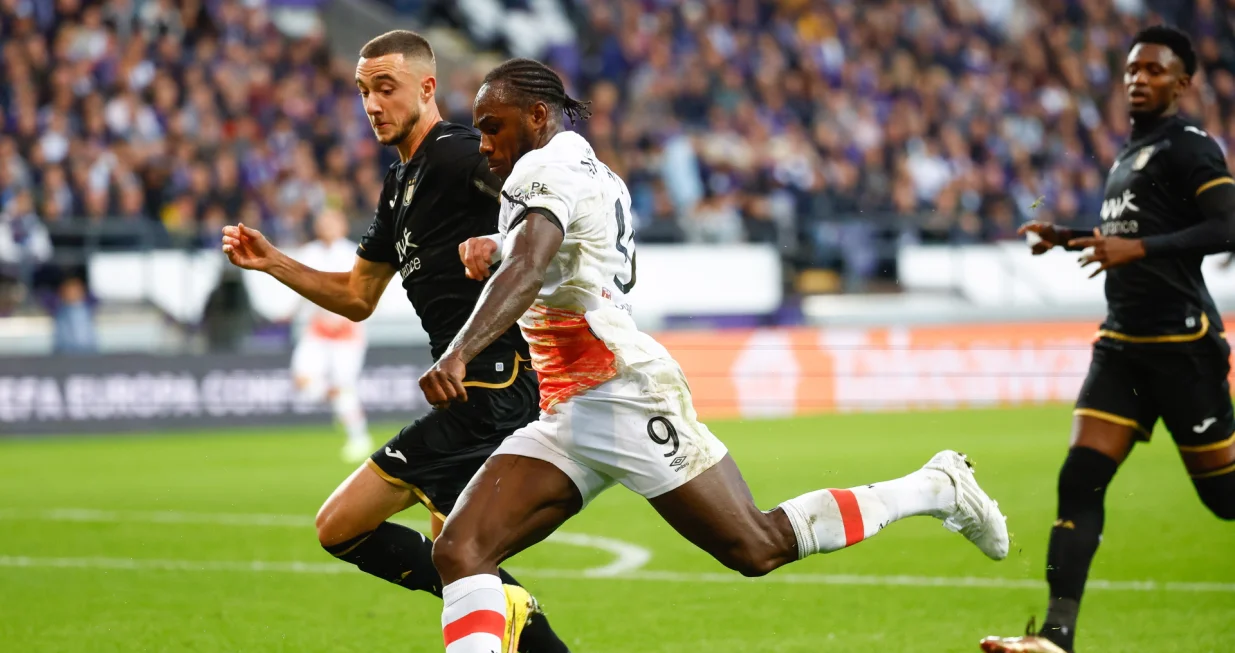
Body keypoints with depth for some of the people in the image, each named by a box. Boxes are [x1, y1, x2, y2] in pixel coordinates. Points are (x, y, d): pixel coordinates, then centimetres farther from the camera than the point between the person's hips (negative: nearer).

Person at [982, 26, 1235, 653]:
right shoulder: (1130, 154, 19)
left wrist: (1138, 248, -29)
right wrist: (1068, 238, 20)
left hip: (1181, 342, -8)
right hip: (1122, 342, 8)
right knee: (1080, 479, -6)